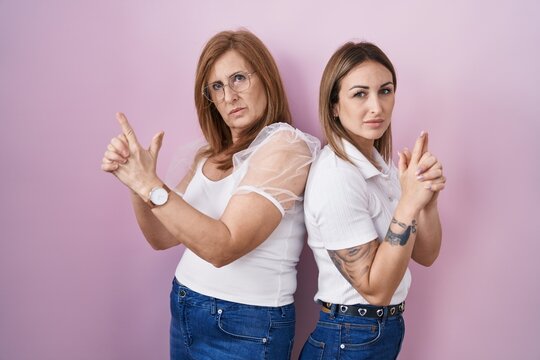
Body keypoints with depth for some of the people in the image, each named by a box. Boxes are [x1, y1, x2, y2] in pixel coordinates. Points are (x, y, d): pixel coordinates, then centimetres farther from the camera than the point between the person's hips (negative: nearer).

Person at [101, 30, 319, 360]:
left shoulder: (285, 145, -16)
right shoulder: (213, 156, 6)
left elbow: (223, 247, -23)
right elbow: (163, 236, 5)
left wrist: (150, 185, -28)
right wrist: (136, 181, -11)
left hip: (244, 329, -7)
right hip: (185, 312, 7)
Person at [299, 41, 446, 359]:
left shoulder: (381, 164, 2)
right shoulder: (336, 176, -23)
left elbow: (425, 255, 1)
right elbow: (375, 289, -22)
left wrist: (429, 193, -16)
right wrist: (409, 202, -28)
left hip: (387, 330, 8)